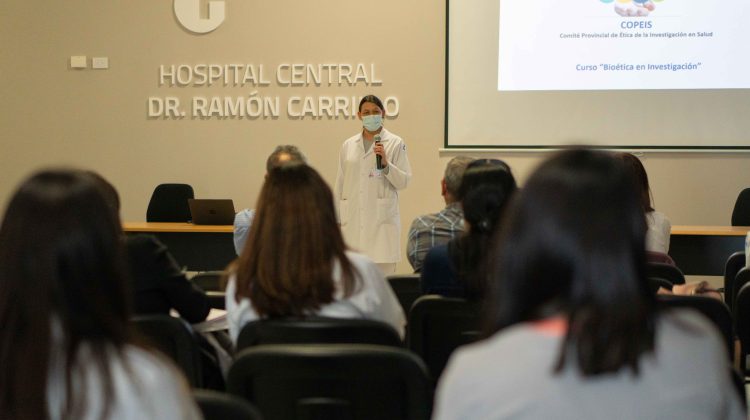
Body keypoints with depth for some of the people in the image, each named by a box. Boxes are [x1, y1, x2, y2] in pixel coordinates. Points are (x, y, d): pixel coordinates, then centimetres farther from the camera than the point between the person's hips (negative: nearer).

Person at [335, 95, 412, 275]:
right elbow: (340, 184, 14)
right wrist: (336, 220, 11)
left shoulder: (395, 143, 2)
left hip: (382, 221, -3)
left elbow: (403, 182, -1)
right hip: (352, 222, 3)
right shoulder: (348, 145, 12)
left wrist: (385, 163, -17)